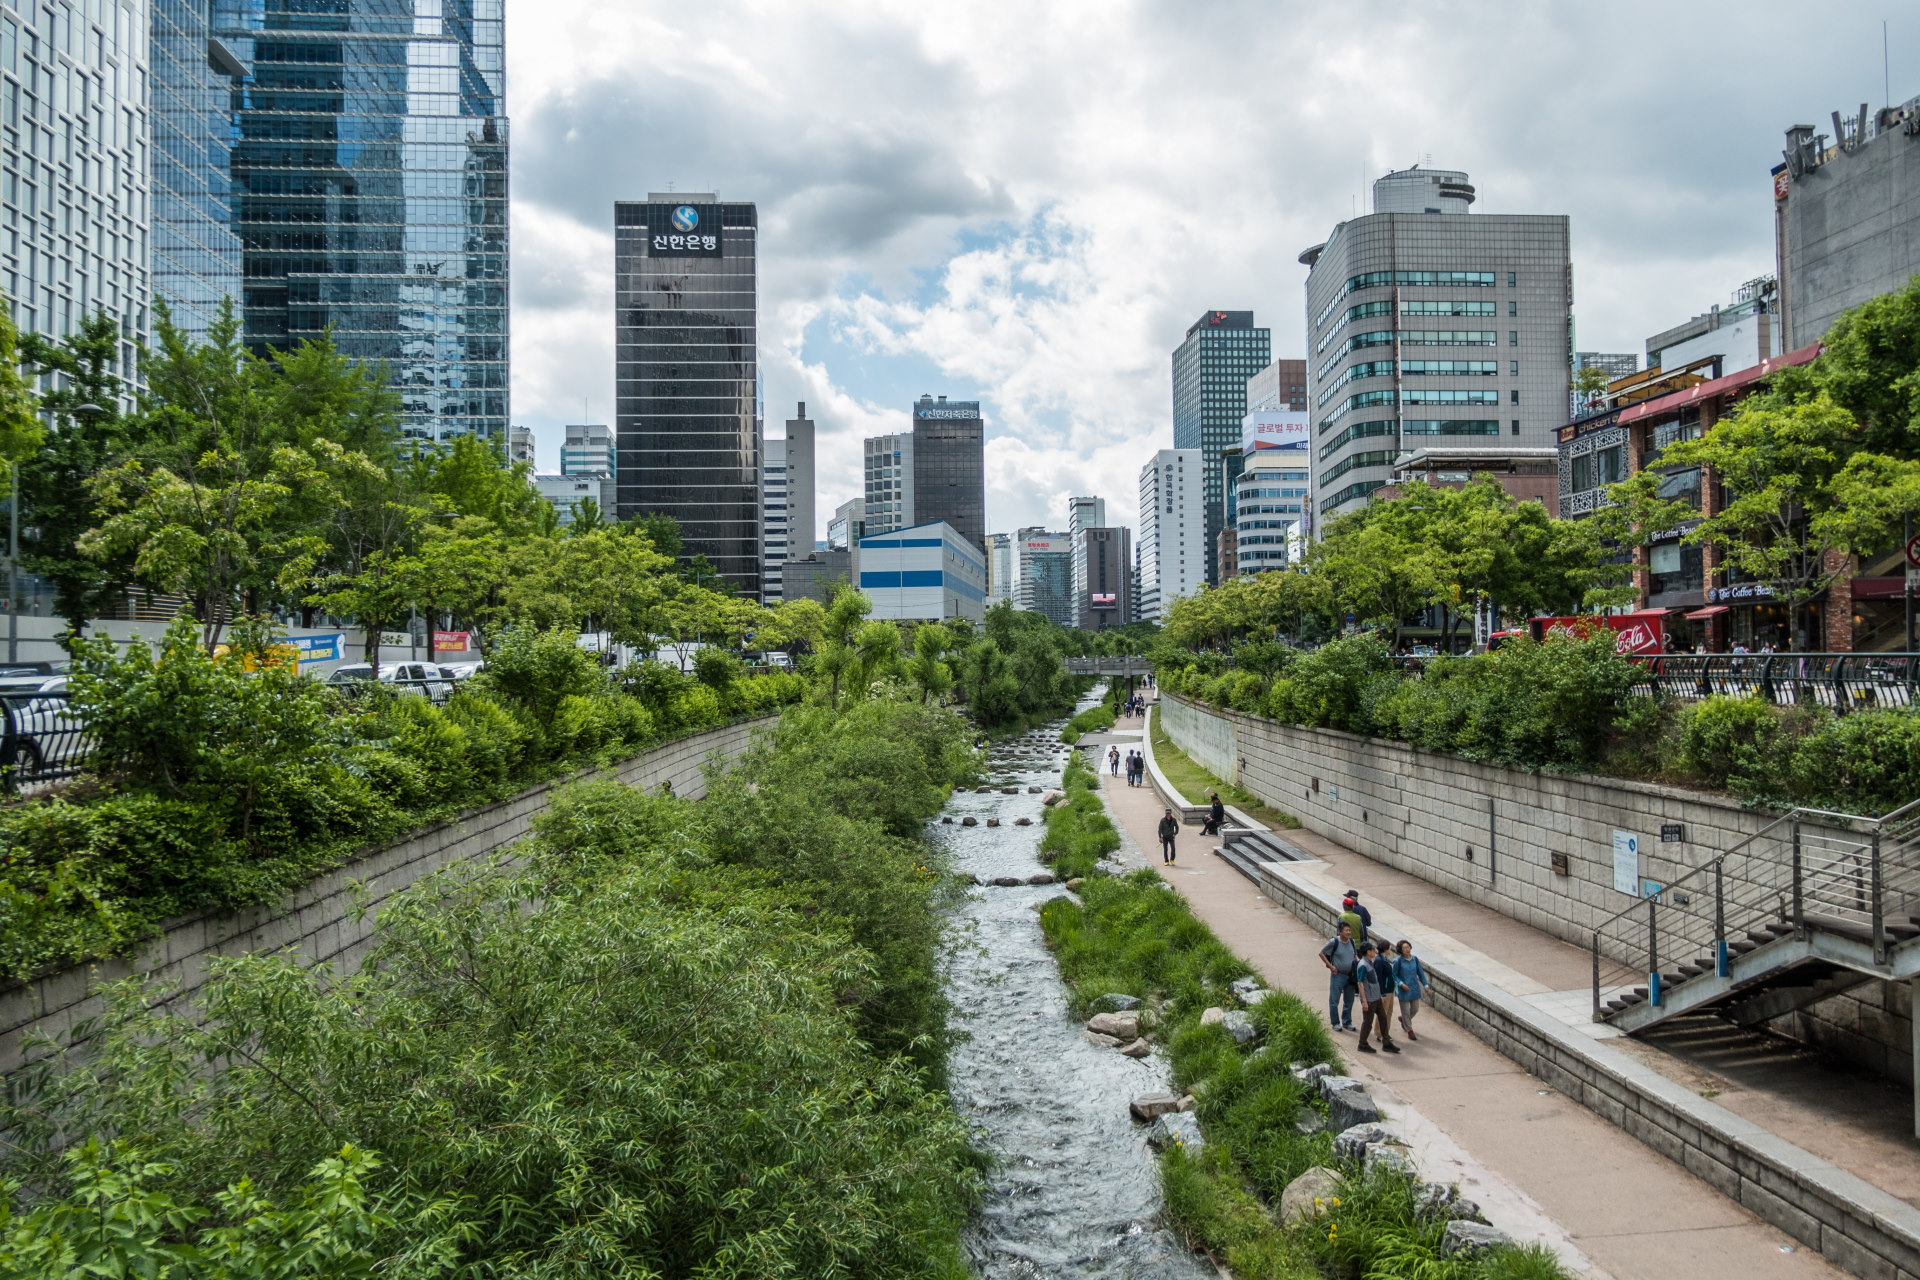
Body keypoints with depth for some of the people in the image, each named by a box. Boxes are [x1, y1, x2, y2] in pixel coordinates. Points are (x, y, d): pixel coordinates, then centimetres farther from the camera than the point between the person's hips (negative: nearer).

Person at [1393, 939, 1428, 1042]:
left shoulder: (1415, 959, -3)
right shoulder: (1398, 961, -16)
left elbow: (1420, 972, 6)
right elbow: (1393, 975, -9)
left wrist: (1425, 985, 6)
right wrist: (1401, 984, -20)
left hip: (1415, 988, 5)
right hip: (1404, 990, -5)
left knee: (1415, 1009, 16)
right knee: (1406, 1011, 5)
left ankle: (1403, 1019, 45)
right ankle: (1409, 1031, 21)